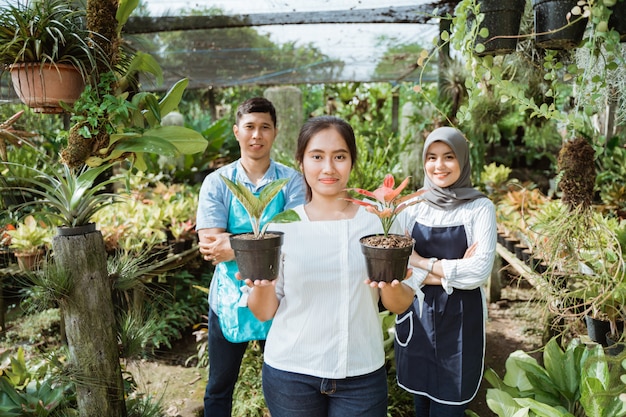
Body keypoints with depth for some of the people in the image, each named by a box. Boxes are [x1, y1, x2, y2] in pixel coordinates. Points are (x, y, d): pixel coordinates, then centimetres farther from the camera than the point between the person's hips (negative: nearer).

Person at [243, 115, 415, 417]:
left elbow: (399, 304, 1)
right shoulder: (281, 225, -6)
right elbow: (264, 312, -2)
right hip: (290, 372, 0)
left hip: (362, 373, 0)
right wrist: (261, 285, -23)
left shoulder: (377, 220, -4)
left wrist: (392, 285, -21)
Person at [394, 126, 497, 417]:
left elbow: (480, 271, -14)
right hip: (417, 318, 3)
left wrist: (424, 263, -12)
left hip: (461, 321, -2)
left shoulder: (480, 208, -6)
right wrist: (454, 271, -14)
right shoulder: (412, 206, 1)